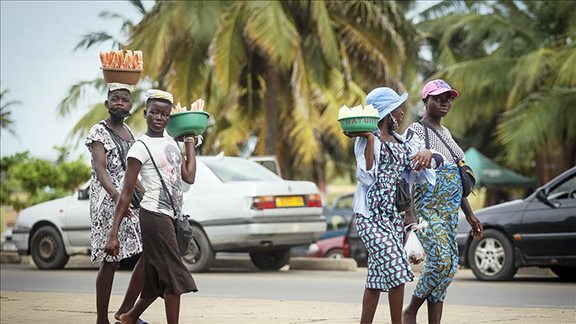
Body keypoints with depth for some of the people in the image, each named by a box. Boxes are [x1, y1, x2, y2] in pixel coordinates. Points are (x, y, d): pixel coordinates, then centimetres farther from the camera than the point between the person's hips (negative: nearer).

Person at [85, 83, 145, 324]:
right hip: (107, 202, -7)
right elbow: (100, 169, -19)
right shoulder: (99, 132, -6)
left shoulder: (128, 131, 18)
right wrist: (117, 197, -34)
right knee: (111, 261, -6)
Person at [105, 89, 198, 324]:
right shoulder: (141, 148, -9)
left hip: (171, 216, 8)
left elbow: (189, 177, 3)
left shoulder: (171, 143, 14)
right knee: (174, 277, -8)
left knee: (158, 280, 14)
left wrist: (190, 143, 15)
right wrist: (113, 235, -16)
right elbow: (126, 193, -12)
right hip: (154, 216, -8)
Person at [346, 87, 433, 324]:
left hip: (393, 214, 8)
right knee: (396, 271, -14)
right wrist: (369, 140, -20)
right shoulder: (368, 140, -6)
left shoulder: (397, 140, 17)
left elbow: (414, 164, 13)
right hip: (372, 215, -8)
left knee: (378, 275, 7)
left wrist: (426, 154, -9)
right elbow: (367, 176, -16)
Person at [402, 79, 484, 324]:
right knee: (441, 261, -19)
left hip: (450, 208, 8)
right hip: (427, 206, -8)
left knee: (449, 266, 3)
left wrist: (469, 214, 21)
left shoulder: (445, 132, 19)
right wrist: (411, 214, -26)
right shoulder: (416, 131, -7)